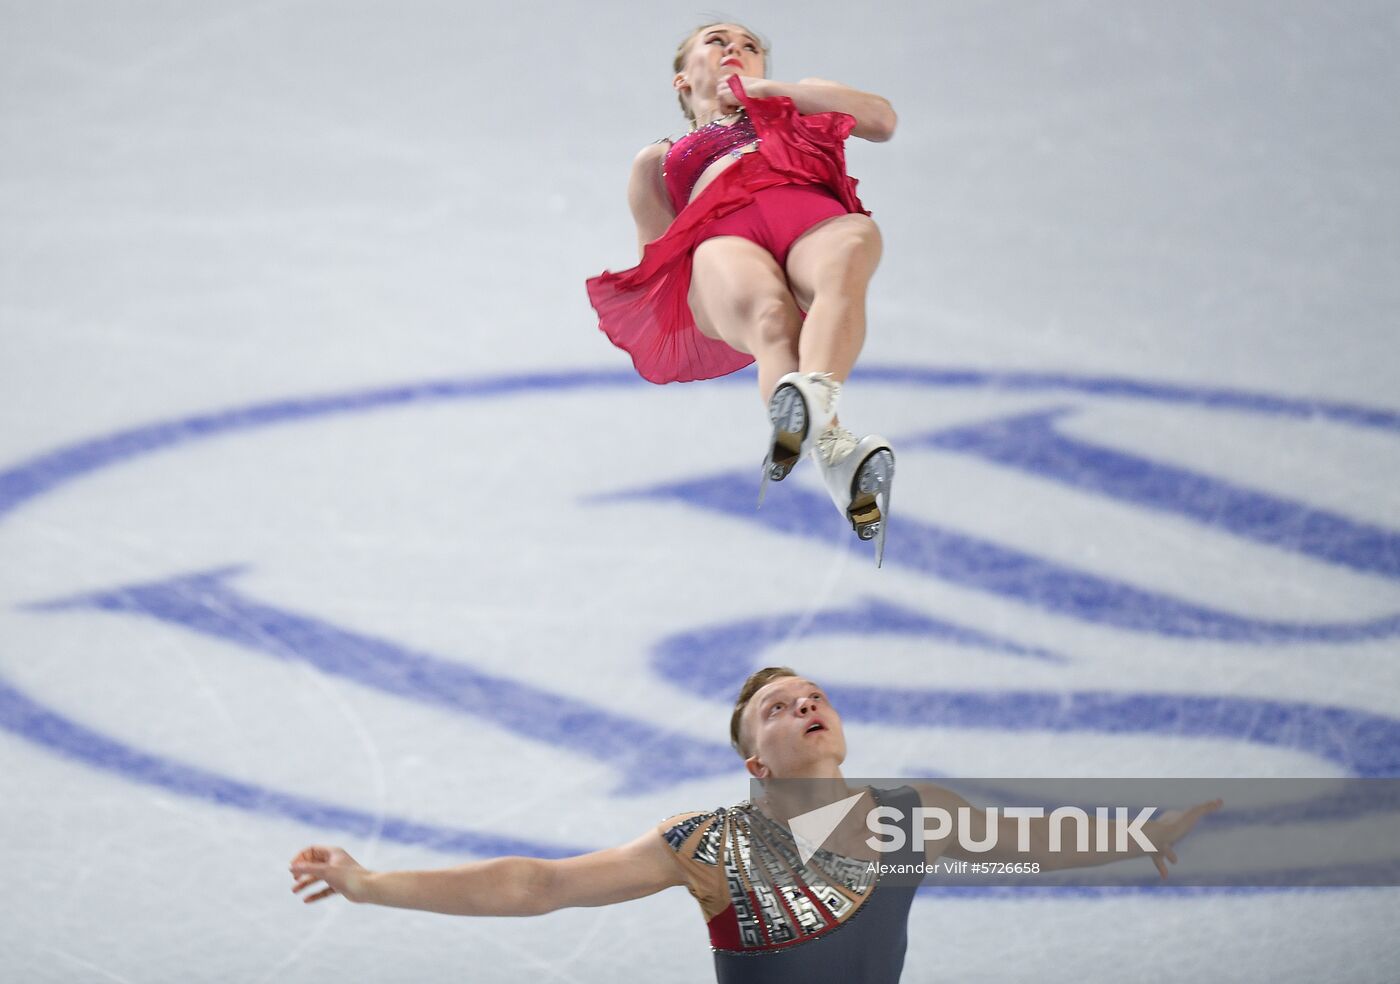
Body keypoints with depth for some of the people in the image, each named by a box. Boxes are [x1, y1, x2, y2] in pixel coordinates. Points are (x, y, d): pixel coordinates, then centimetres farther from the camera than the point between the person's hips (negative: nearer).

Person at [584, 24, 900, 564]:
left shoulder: (794, 115, 44)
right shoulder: (667, 160, 40)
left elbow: (881, 118, 26)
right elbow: (657, 255, 30)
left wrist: (771, 89, 28)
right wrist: (644, 181, 14)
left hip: (815, 217, 1)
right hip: (723, 241, -1)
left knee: (847, 254, -42)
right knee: (769, 318, -41)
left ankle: (813, 399, -71)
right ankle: (838, 457, -69)